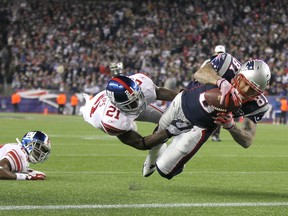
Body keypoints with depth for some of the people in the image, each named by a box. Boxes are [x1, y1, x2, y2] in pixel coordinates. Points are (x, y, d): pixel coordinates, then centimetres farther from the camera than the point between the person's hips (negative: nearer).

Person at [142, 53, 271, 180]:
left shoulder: (256, 105, -30)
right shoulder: (230, 66, -33)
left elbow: (247, 142, -28)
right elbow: (199, 73, -47)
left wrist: (230, 126, -47)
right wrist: (221, 82, -65)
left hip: (201, 126, 0)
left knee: (164, 171, 1)